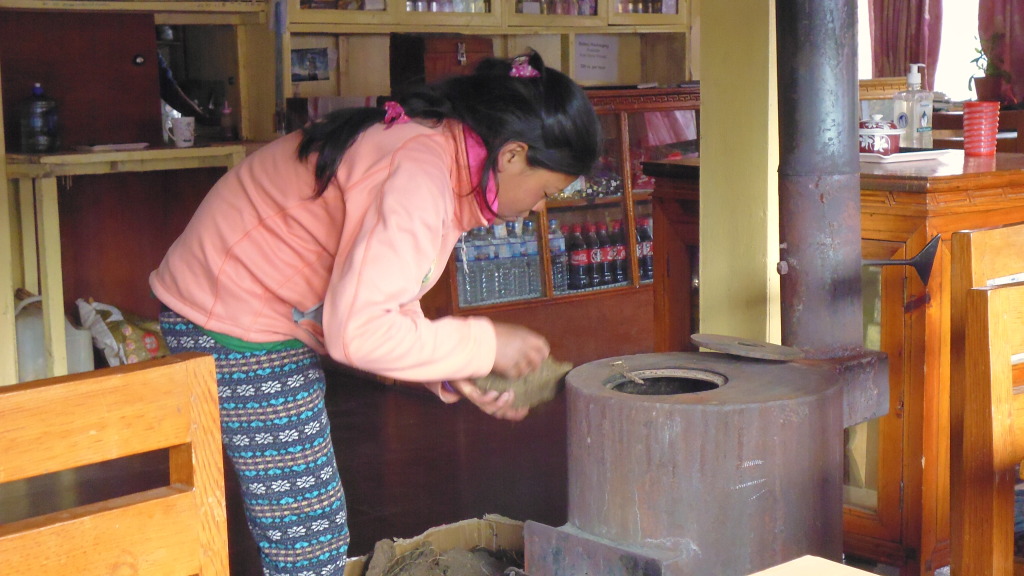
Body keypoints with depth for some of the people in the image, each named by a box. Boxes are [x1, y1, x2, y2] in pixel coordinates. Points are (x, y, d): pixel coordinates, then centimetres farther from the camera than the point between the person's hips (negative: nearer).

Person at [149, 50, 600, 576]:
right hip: (236, 329, -10)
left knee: (300, 527, 16)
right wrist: (482, 345, -21)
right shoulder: (419, 176, -26)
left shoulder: (436, 149, 5)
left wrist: (452, 376, 1)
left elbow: (387, 297, 13)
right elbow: (357, 330, -32)